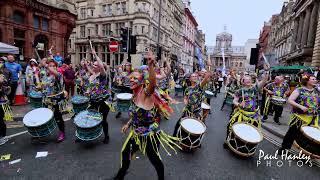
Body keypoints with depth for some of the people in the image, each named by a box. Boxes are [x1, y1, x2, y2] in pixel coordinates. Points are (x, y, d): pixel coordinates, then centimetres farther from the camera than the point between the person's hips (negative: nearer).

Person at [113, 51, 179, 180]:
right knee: (125, 152, 25)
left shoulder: (146, 93, -21)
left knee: (154, 159, 12)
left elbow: (153, 83, -45)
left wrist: (150, 65, -57)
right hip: (136, 133, 8)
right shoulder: (134, 96, 4)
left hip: (150, 134, -8)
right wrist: (128, 124, 11)